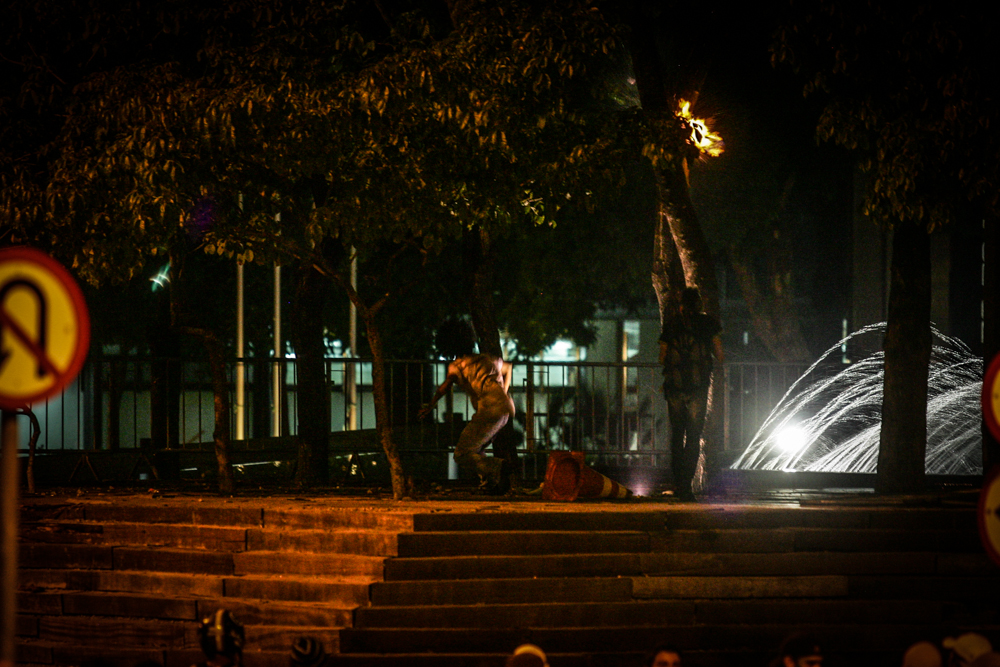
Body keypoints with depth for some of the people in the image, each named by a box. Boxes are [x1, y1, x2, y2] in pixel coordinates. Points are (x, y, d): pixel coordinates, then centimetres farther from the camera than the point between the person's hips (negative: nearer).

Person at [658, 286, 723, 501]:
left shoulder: (670, 325, 7)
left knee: (677, 435, 15)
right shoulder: (708, 323, 3)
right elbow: (720, 357, 3)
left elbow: (662, 358, 9)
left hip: (674, 387, 2)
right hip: (698, 387, -2)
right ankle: (686, 484, -8)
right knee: (694, 437, 1)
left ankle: (678, 483, 16)